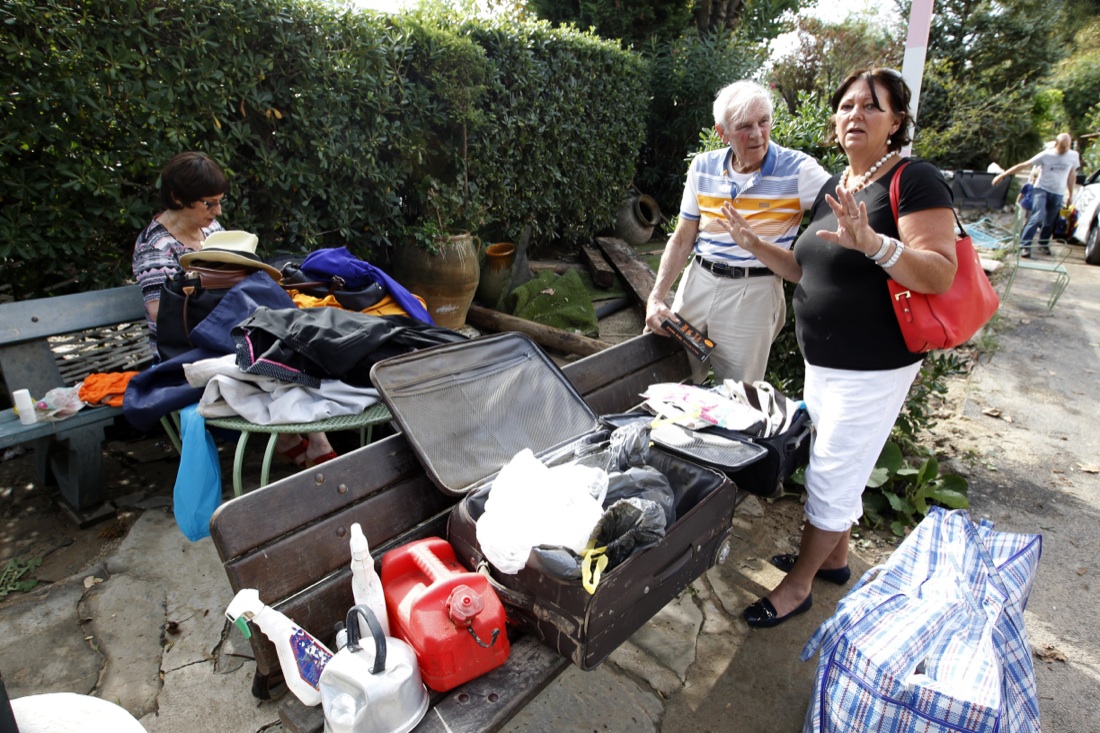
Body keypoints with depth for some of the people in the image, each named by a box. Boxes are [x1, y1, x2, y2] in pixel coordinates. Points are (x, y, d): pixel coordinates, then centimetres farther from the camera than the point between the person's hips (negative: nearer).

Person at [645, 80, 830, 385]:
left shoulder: (797, 169, -9)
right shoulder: (703, 167, 3)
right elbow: (682, 240, 7)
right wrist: (656, 298, -1)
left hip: (753, 292, -3)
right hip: (698, 281, 4)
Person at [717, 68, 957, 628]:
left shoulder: (915, 182, -14)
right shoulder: (833, 187, 9)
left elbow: (939, 274, -23)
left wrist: (873, 243, -39)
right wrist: (755, 246, 3)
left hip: (873, 368, -8)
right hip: (823, 361, 8)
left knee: (831, 477, 2)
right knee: (840, 467, 21)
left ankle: (798, 585, 20)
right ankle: (835, 557, 41)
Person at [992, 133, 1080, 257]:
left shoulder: (1074, 156, 1)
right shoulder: (1046, 155, -10)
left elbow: (1072, 175, 13)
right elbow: (1023, 165, -13)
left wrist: (1070, 193, 16)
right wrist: (1002, 175, -19)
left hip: (1058, 194, 4)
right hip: (1041, 189, -4)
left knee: (1050, 222, 9)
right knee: (1038, 217, -19)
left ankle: (1044, 244, 28)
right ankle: (1025, 246, -16)